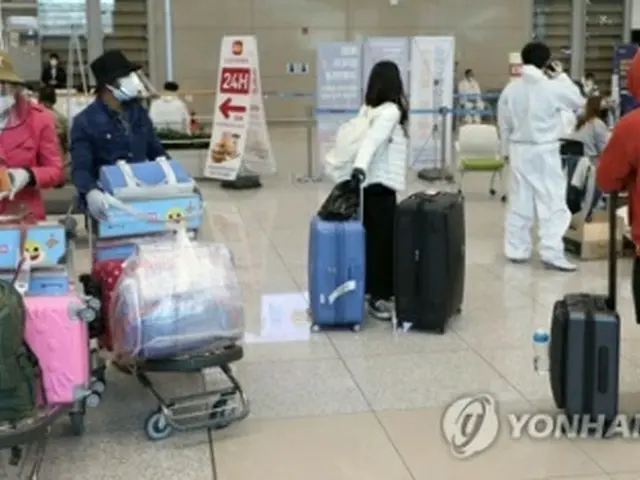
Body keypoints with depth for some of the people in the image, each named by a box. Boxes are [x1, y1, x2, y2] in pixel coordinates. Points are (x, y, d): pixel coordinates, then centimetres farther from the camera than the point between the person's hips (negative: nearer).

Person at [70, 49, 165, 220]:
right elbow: (80, 168, -16)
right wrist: (91, 192, -37)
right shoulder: (85, 122, -7)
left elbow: (157, 153, 18)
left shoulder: (139, 112, 10)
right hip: (109, 202, -5)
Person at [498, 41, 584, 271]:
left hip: (519, 151, 5)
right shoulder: (552, 87, -11)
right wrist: (561, 76, 11)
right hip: (545, 152, -4)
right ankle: (551, 252, -7)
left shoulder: (510, 89, 1)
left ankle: (516, 249, 14)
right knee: (552, 202, -2)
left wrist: (507, 151, 18)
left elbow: (504, 124, 7)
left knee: (519, 201, 10)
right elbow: (578, 101, 6)